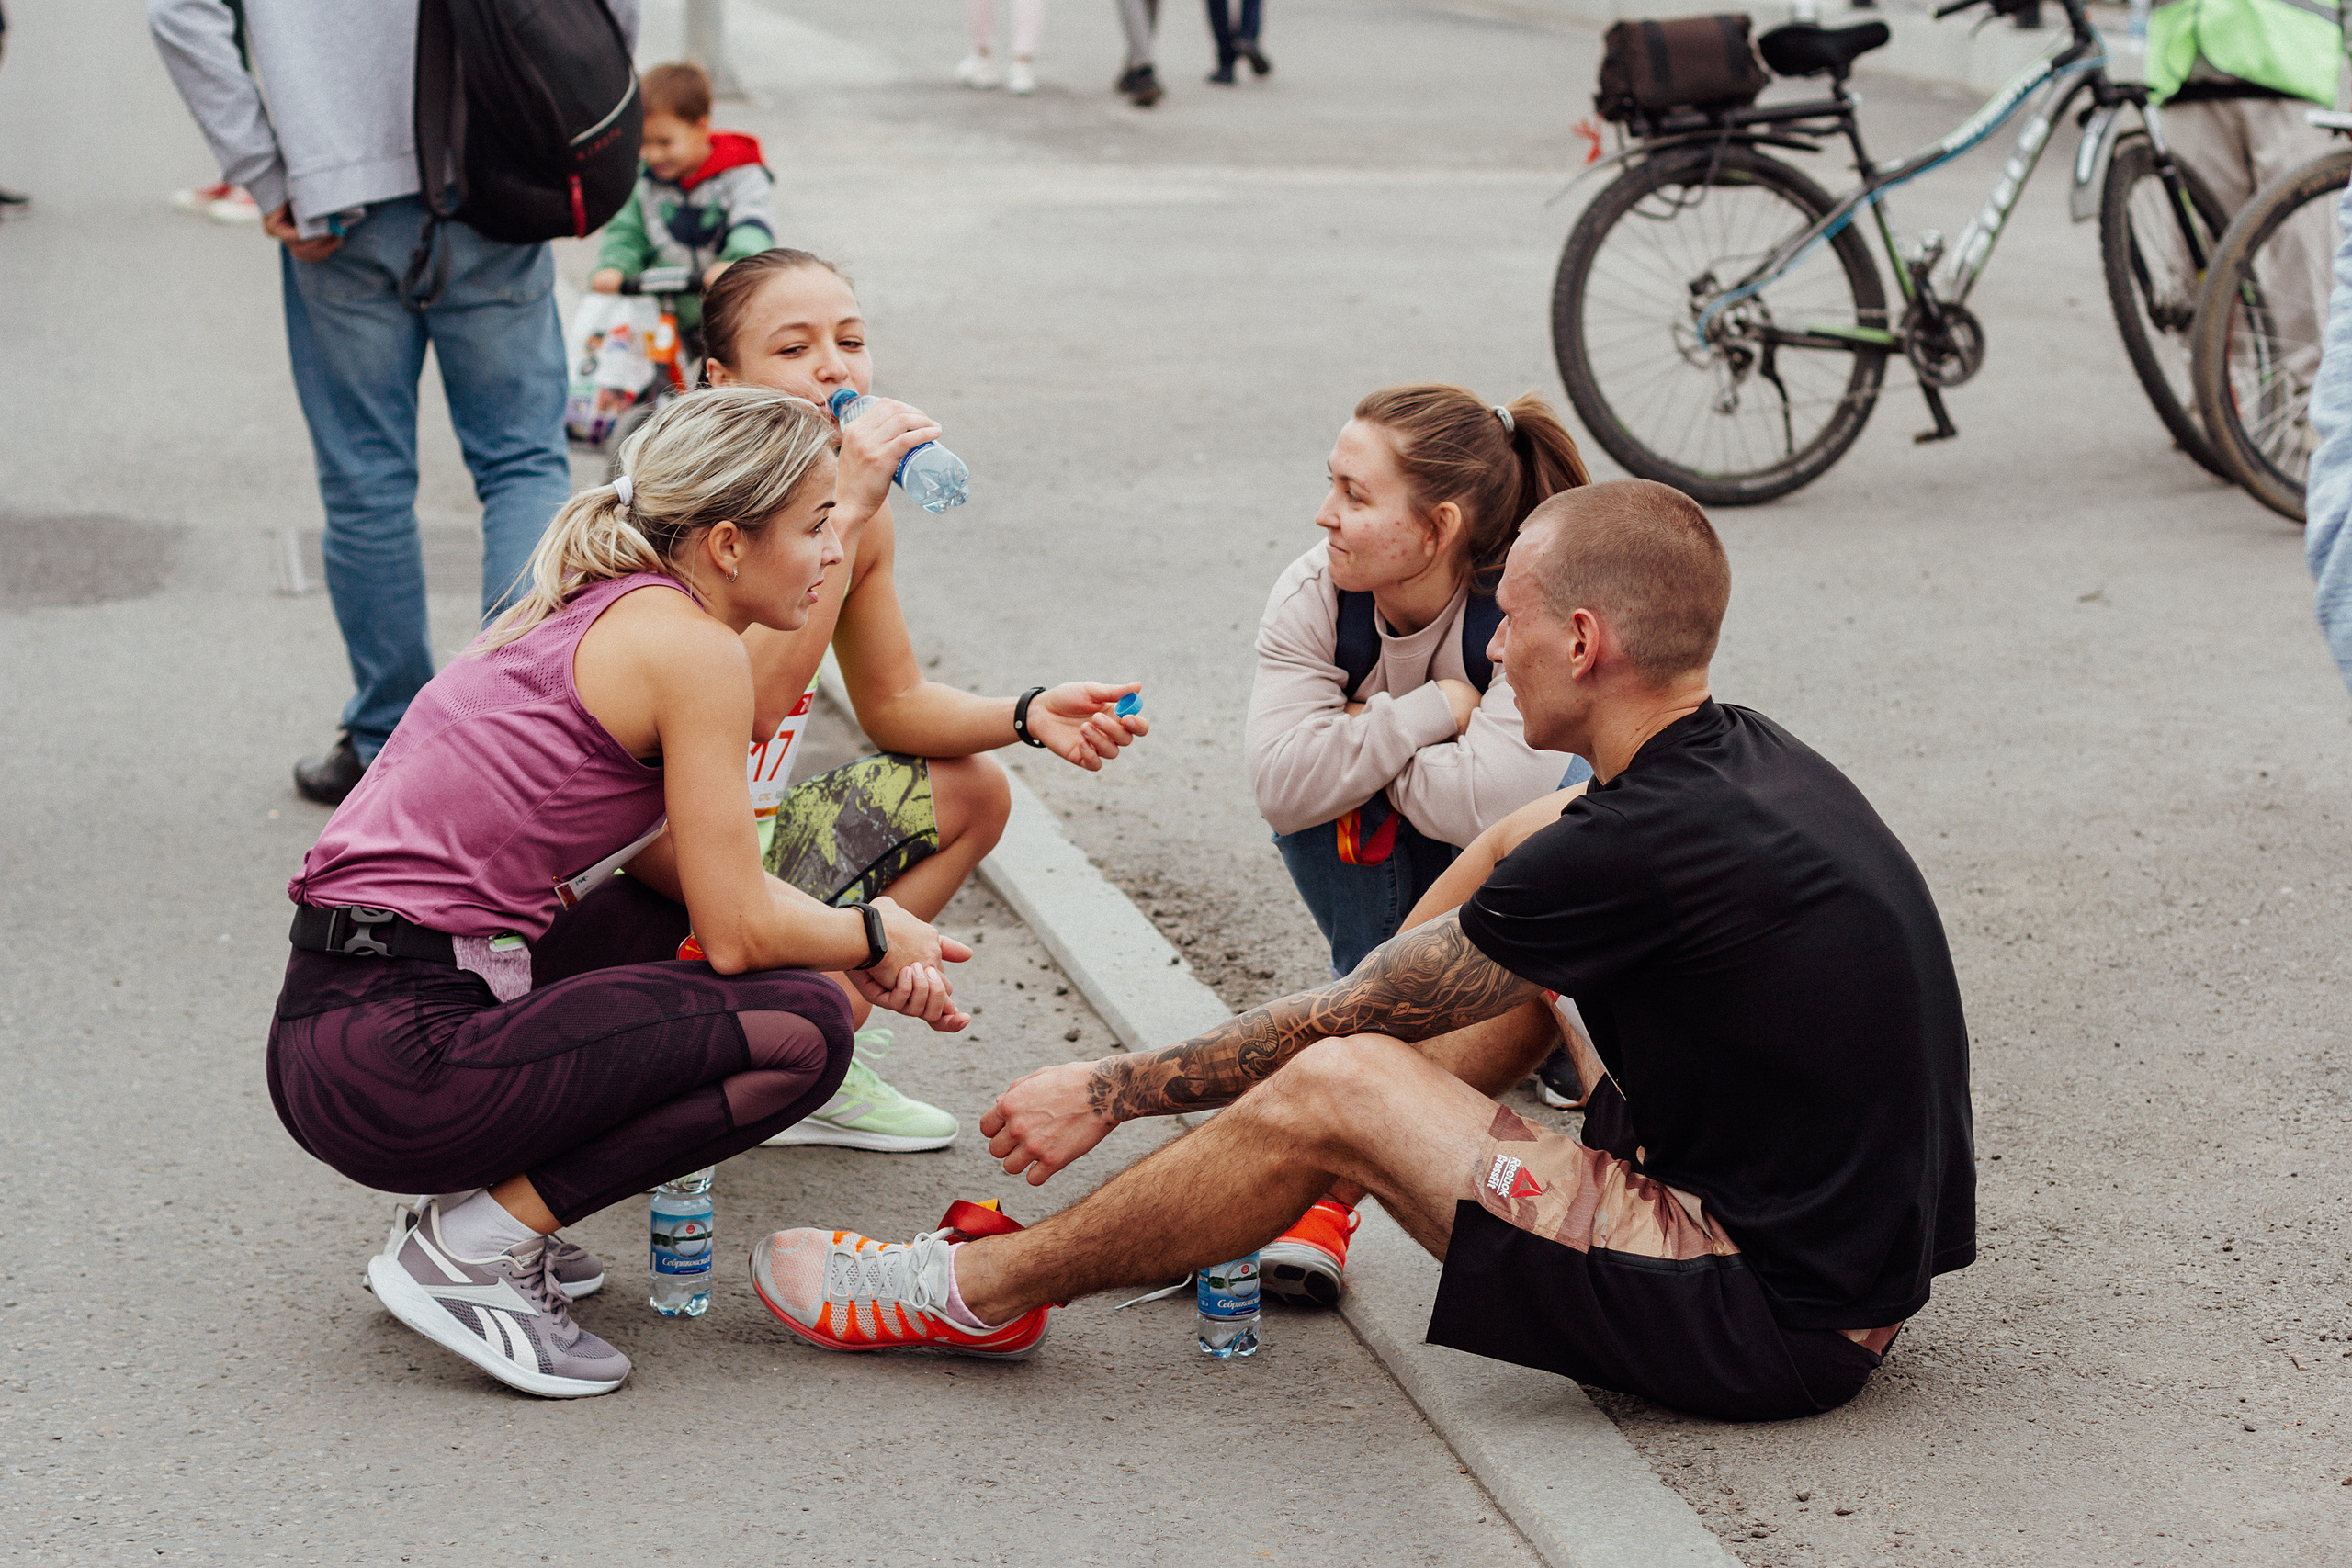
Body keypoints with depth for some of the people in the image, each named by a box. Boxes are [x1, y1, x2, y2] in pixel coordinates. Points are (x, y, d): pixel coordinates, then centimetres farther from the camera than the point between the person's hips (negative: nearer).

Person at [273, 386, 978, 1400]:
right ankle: (471, 1248, -4)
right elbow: (739, 930, -9)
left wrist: (869, 953, 17)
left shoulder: (588, 613, 17)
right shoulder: (692, 647, -9)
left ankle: (471, 1209, 15)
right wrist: (873, 935, 10)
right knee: (801, 1028, -6)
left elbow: (674, 864, 24)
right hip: (403, 1056, -9)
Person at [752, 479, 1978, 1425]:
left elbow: (1341, 1018, -11)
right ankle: (1298, 1211, 25)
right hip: (1861, 1251, 9)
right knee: (1519, 956, 15)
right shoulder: (1742, 757, 4)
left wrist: (1110, 1092, 2)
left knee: (1331, 1091, -14)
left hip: (1775, 1326, -9)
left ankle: (984, 1289, 6)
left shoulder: (1642, 844, -22)